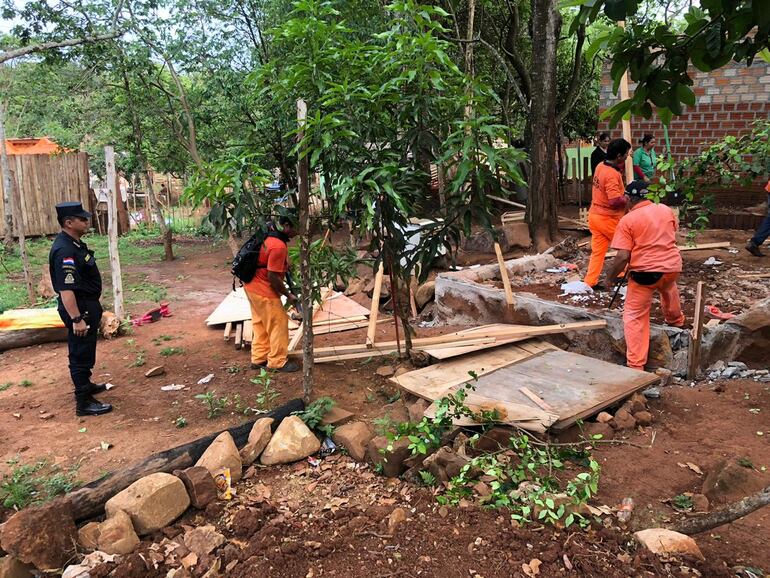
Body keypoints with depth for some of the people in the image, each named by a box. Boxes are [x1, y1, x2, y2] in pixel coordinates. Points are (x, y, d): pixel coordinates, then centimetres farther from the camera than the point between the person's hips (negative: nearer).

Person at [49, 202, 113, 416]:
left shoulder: (74, 243, 8)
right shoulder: (64, 251, -25)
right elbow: (65, 289, -29)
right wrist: (76, 319, -29)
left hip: (87, 305, 10)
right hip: (78, 308, -10)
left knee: (86, 351, 24)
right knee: (80, 353, -1)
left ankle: (85, 384, 42)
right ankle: (84, 402, 7)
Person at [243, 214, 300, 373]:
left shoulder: (270, 232, 2)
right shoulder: (278, 246, -27)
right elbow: (273, 276, -24)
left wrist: (285, 265, 14)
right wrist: (288, 295, -12)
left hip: (252, 284, 10)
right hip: (262, 289, -10)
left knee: (260, 323, 19)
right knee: (278, 323, 1)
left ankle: (259, 358, 28)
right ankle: (278, 361, 11)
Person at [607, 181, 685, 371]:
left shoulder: (627, 220, -10)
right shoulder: (666, 209, 6)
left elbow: (623, 256, -15)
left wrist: (610, 276, -1)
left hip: (645, 272, -6)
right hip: (673, 267, 6)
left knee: (634, 317, 2)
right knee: (668, 288, 40)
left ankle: (636, 365, -1)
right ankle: (675, 319, 64)